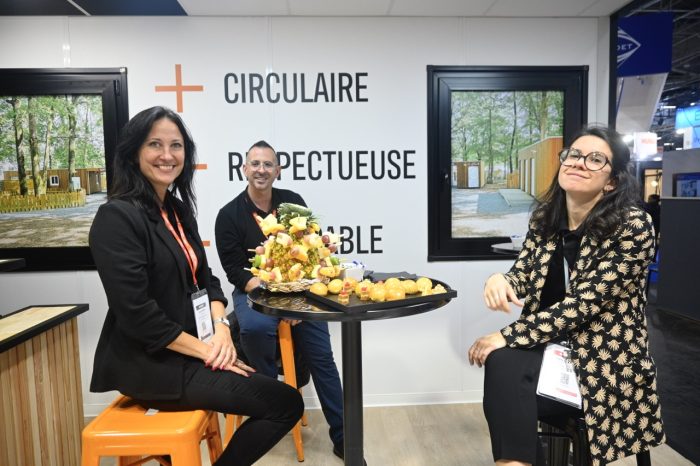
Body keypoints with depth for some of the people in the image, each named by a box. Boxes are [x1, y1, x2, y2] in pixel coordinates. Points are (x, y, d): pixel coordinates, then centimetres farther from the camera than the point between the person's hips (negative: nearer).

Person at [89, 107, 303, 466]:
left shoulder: (178, 209, 10)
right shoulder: (117, 216, -15)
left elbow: (205, 278, 10)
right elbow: (135, 312, -21)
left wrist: (221, 328, -8)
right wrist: (206, 350, -16)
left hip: (184, 355, 8)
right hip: (148, 364, -8)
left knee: (278, 400, 0)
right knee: (286, 404, -12)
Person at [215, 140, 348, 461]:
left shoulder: (293, 202, 5)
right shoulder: (229, 215, -1)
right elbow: (235, 270, -6)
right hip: (253, 289, -1)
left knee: (321, 356, -11)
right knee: (255, 326, -34)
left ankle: (342, 436, 1)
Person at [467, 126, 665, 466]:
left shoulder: (632, 225, -15)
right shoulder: (544, 217, 2)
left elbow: (585, 303, -21)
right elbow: (524, 276, 7)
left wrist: (506, 336, -22)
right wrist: (499, 280, -20)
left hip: (604, 357, -4)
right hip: (550, 344, 4)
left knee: (503, 356, -25)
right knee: (503, 361, -28)